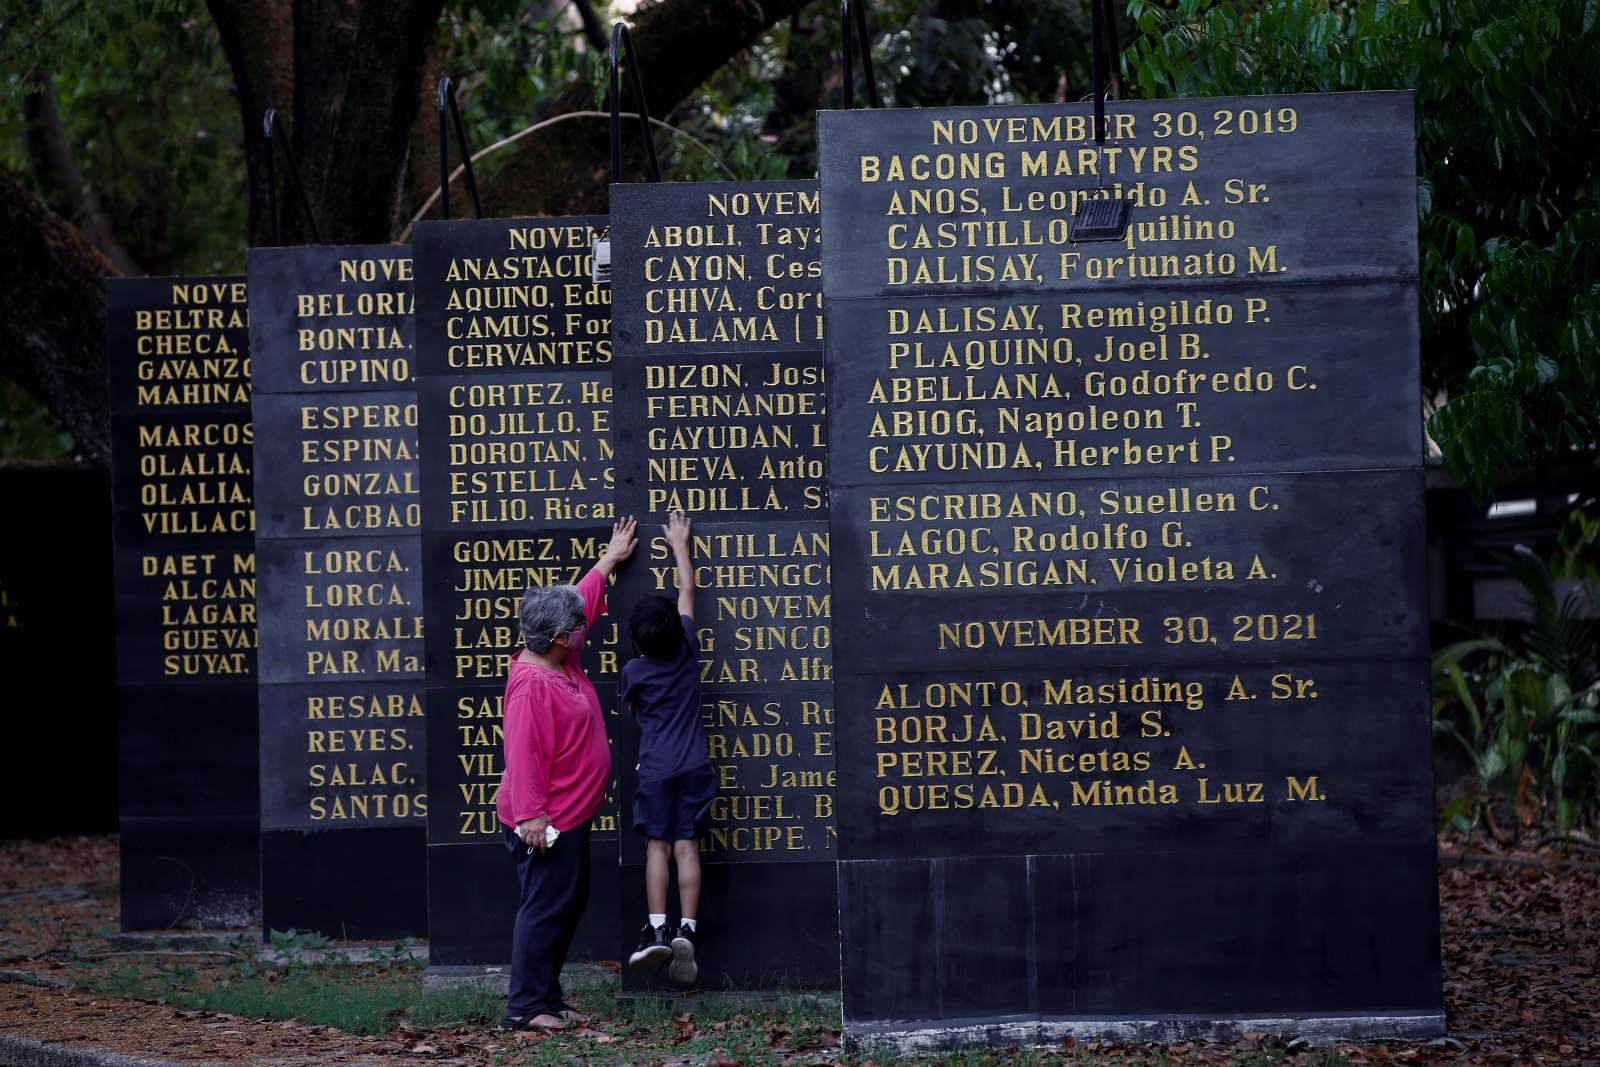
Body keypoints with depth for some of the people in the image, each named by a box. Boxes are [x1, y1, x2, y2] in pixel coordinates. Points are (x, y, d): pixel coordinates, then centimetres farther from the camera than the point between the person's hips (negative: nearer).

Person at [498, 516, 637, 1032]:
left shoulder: (561, 660, 7)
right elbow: (524, 755, -26)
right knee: (546, 908, -7)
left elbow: (583, 600, 25)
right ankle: (526, 1006, -3)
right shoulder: (532, 685, -22)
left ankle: (547, 997, 21)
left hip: (569, 816, 11)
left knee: (568, 907, 14)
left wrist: (609, 560, 35)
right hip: (546, 822, -11)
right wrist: (532, 816, -28)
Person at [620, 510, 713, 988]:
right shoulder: (688, 652, -2)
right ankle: (687, 929, -11)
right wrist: (680, 544, 19)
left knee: (658, 845, 2)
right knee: (687, 847, -1)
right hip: (693, 765, 1)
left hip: (655, 769, -1)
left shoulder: (633, 672, -6)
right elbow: (688, 590, 9)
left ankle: (657, 930, -7)